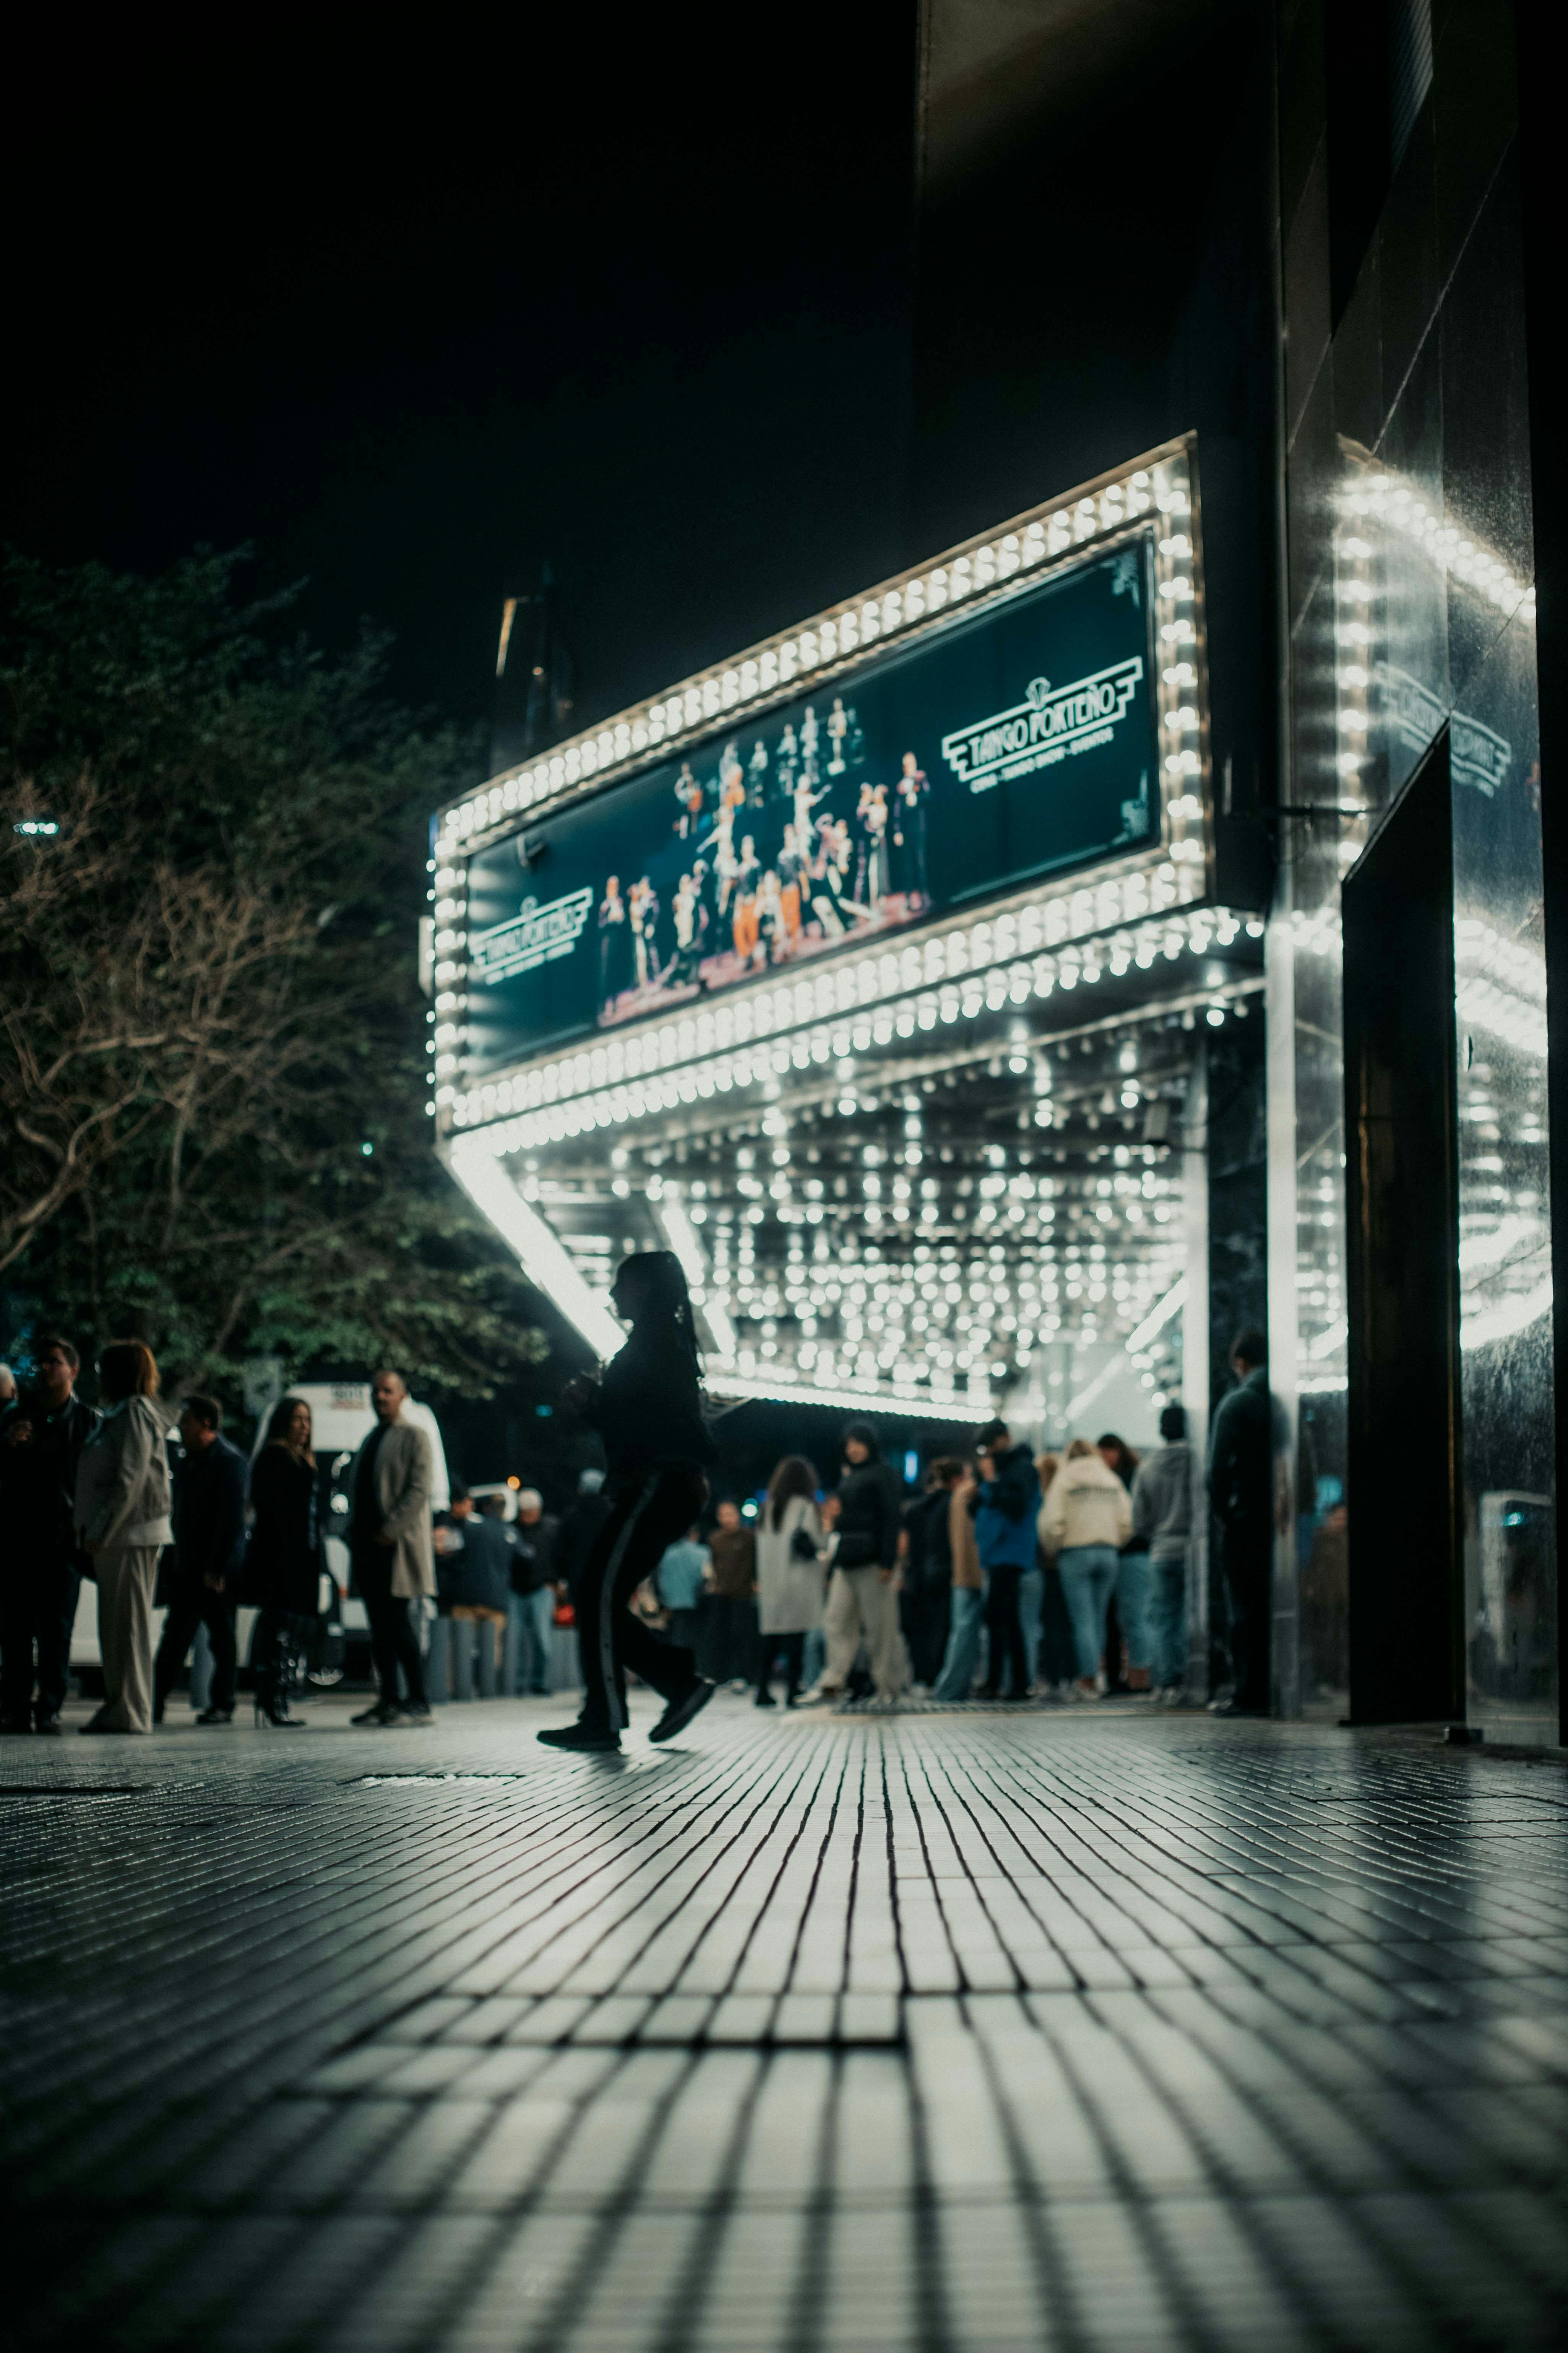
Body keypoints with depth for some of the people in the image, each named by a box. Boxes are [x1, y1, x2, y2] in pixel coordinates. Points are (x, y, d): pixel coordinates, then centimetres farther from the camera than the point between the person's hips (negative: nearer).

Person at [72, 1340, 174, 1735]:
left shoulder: (133, 1414, -11)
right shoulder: (119, 1415, 20)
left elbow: (129, 1481, -18)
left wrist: (100, 1531, -18)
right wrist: (90, 1528, 17)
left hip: (127, 1534, -10)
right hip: (119, 1536, 10)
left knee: (126, 1623, -7)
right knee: (119, 1624, 11)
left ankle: (128, 1712, -6)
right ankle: (121, 1709, 14)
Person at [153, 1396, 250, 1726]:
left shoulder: (230, 1461, -10)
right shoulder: (187, 1463, 17)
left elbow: (232, 1519, -16)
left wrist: (217, 1569, -19)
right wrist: (178, 1561, 13)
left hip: (219, 1570, -8)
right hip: (188, 1568, 8)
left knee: (222, 1639, 0)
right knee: (175, 1637, 6)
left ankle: (222, 1706, 7)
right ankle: (155, 1704, 6)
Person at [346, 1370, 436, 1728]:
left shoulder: (413, 1436, -1)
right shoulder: (371, 1440, 22)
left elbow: (420, 1490, -11)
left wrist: (390, 1531, -17)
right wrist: (356, 1532, 9)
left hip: (396, 1545, -7)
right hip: (368, 1544, 7)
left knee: (396, 1623, -11)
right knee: (380, 1627, 6)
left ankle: (419, 1704, -9)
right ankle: (388, 1701, 10)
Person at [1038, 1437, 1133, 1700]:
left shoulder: (1064, 1479, 0)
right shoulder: (1111, 1479, 11)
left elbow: (1050, 1521, -9)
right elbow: (1127, 1521, 4)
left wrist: (1053, 1551, 5)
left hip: (1075, 1553, -3)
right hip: (1108, 1552, 3)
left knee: (1083, 1619, -3)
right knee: (1099, 1617, 12)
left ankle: (1089, 1678, -6)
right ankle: (1097, 1672, 13)